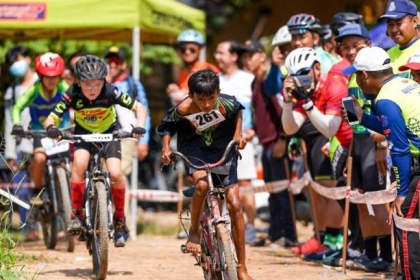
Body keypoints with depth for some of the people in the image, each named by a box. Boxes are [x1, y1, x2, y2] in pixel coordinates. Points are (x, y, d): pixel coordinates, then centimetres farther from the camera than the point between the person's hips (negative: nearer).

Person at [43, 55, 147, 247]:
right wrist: (51, 128, -51)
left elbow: (139, 107, -23)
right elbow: (51, 118, -27)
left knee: (115, 173, -21)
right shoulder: (72, 95, -28)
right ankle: (76, 214, -19)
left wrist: (139, 126, -42)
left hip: (109, 132, 0)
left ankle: (120, 220, 0)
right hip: (83, 132, 0)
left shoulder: (110, 92, -29)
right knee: (79, 162, -31)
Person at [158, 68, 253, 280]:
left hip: (222, 149, 1)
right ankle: (193, 232, -8)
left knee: (234, 203, -7)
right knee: (202, 184, -34)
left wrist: (238, 134, -7)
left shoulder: (226, 104, -22)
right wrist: (166, 148, -19)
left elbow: (238, 111, 3)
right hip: (194, 149, -1)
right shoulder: (184, 109, -25)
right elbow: (166, 125, -5)